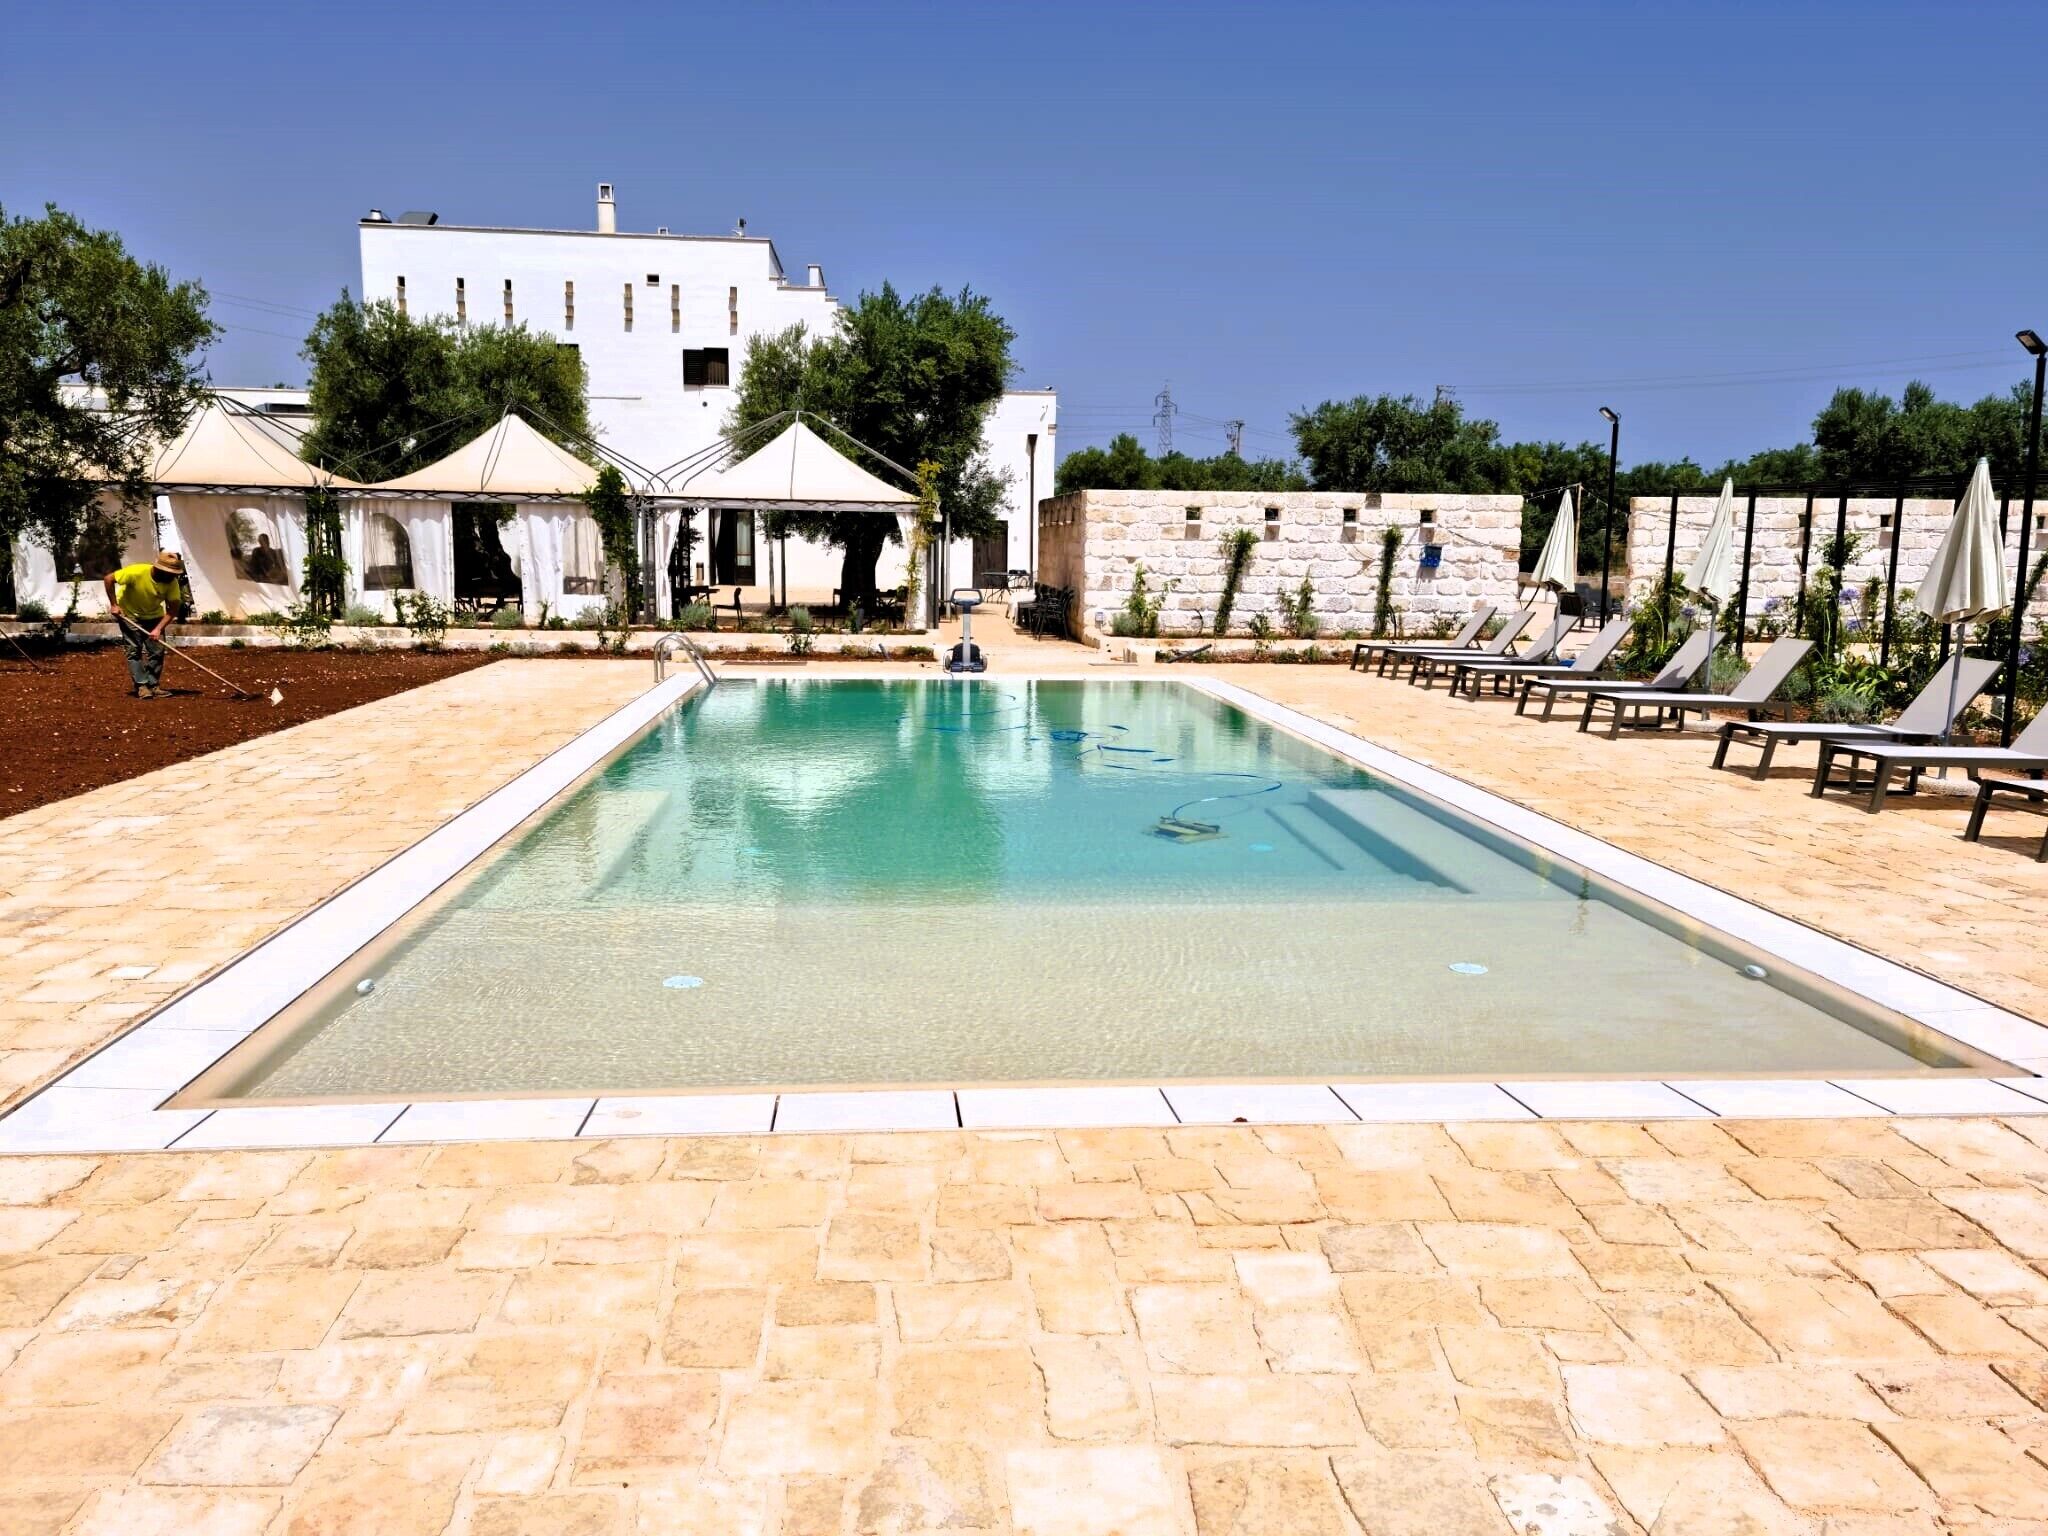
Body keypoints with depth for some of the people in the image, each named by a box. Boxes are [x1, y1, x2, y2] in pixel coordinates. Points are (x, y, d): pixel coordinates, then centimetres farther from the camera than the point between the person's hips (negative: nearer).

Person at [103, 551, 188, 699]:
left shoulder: (172, 583, -22)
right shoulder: (137, 572, -32)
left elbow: (173, 609, -20)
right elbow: (109, 578, -21)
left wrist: (159, 628, -31)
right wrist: (113, 605, -19)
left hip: (153, 615, 3)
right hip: (129, 614, -3)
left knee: (157, 650, -3)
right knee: (134, 649, -7)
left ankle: (153, 685, 6)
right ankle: (141, 686, -5)